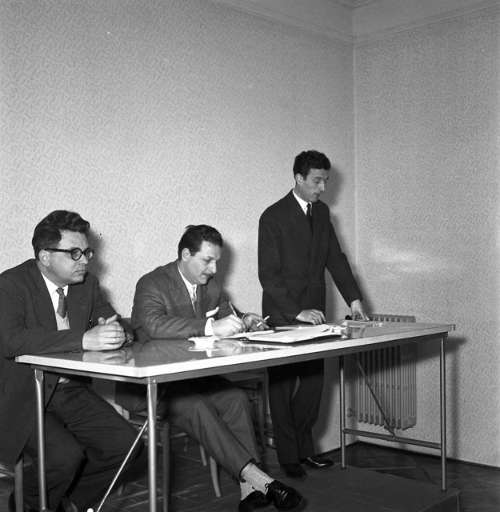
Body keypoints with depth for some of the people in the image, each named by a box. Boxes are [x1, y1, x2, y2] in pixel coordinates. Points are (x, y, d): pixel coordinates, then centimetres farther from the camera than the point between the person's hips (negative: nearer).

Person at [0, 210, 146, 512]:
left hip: (73, 392, 6)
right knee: (65, 455, -26)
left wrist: (115, 332, -16)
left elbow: (117, 325, 11)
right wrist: (83, 339, -36)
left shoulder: (88, 284, 7)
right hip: (26, 398, -6)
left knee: (129, 449, -9)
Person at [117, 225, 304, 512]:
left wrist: (243, 322, -7)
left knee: (237, 398, -20)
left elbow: (227, 315, 20)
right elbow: (155, 325, -32)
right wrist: (211, 327, -41)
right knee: (196, 407, -31)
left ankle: (251, 489, -25)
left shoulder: (211, 285, 10)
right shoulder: (152, 284, -13)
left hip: (195, 376, 6)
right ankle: (260, 479, -31)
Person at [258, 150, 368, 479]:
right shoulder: (273, 217, -12)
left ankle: (304, 447, 25)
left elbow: (335, 257, 10)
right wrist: (296, 312, -23)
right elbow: (268, 275, -16)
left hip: (314, 311, 6)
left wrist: (353, 297, -2)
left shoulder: (321, 212, 9)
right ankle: (288, 456, 14)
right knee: (283, 386, 3)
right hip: (283, 314, -6)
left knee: (314, 381, 9)